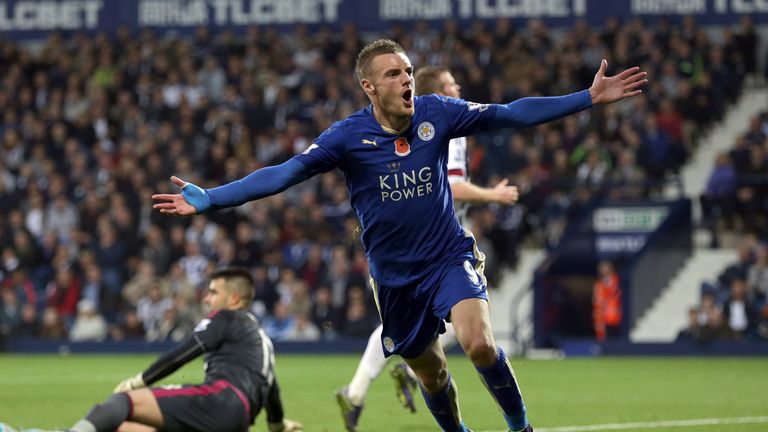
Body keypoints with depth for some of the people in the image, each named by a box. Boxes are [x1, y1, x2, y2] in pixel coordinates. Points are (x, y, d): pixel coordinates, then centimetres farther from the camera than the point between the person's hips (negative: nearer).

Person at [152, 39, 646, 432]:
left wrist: (590, 97, -7)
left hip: (450, 256, -1)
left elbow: (512, 114, -4)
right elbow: (285, 173, -18)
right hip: (396, 276, 1)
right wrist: (208, 200, -28)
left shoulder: (437, 113, -9)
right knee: (431, 373, 12)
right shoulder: (348, 136, -14)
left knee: (480, 343, -25)